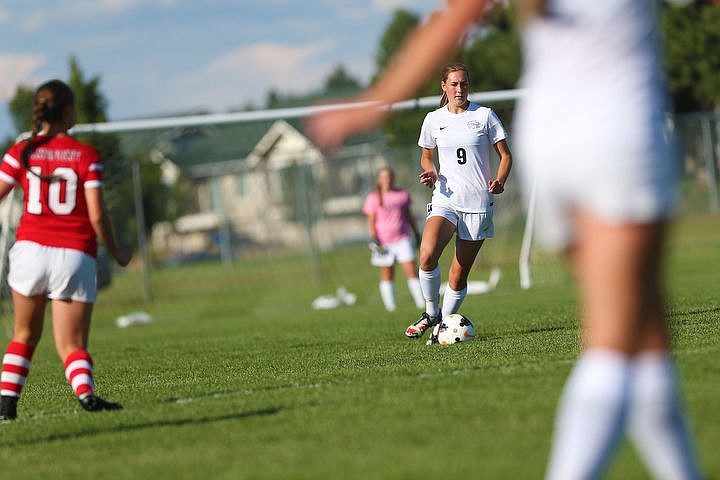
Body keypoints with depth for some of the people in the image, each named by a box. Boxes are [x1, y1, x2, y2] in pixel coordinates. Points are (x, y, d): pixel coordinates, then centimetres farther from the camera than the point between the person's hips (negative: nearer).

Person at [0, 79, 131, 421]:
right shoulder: (87, 156, -2)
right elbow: (97, 216, -6)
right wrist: (116, 252, 9)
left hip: (30, 248, 1)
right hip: (76, 256, -1)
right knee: (72, 345, 3)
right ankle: (85, 391, -25)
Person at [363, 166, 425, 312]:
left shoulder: (403, 194, 8)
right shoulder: (373, 198, 0)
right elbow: (371, 221, 0)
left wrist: (416, 233, 19)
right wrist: (374, 239, -10)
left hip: (403, 239, 2)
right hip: (384, 242, -2)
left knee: (412, 271, -6)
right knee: (387, 275, 4)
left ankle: (422, 303, -5)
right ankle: (390, 306, 8)